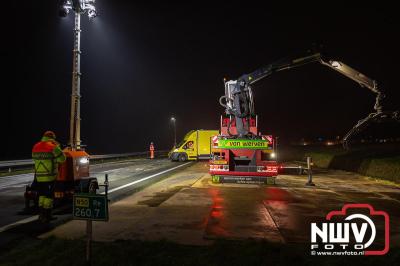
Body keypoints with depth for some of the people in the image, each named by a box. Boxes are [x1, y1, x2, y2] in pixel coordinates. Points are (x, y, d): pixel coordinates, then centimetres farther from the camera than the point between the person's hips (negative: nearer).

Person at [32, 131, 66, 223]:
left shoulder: (35, 147, 8)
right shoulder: (52, 147, -13)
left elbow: (34, 159, 19)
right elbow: (62, 159, -9)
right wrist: (57, 147, 1)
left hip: (39, 176, 6)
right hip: (50, 176, -6)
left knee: (42, 195, 19)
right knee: (49, 196, 2)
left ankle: (41, 214, 24)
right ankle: (46, 216, 5)